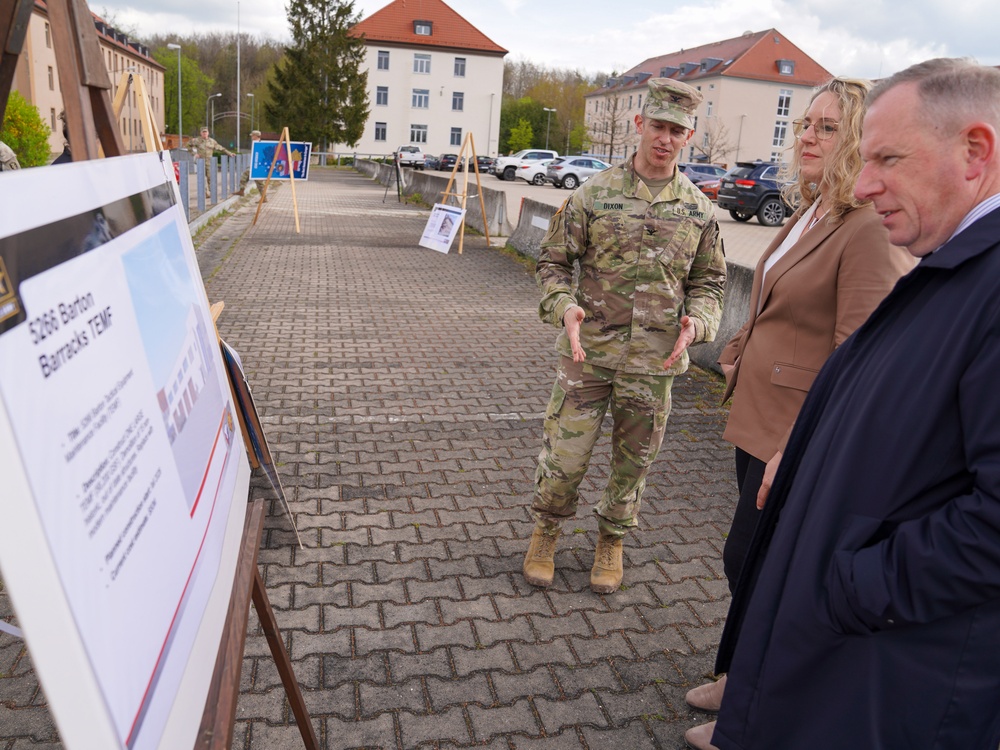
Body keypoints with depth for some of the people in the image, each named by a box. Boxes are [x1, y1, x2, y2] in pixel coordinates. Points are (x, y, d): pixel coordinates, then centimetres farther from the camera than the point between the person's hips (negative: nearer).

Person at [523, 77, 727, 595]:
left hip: (655, 361, 2)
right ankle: (546, 533, 31)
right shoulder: (594, 194, -3)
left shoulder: (700, 211, 4)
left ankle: (610, 542, 38)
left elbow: (709, 280, 11)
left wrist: (696, 320, -10)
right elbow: (552, 262, 1)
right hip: (588, 353, -2)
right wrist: (565, 308, -18)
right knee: (564, 455, 3)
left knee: (633, 461, 14)